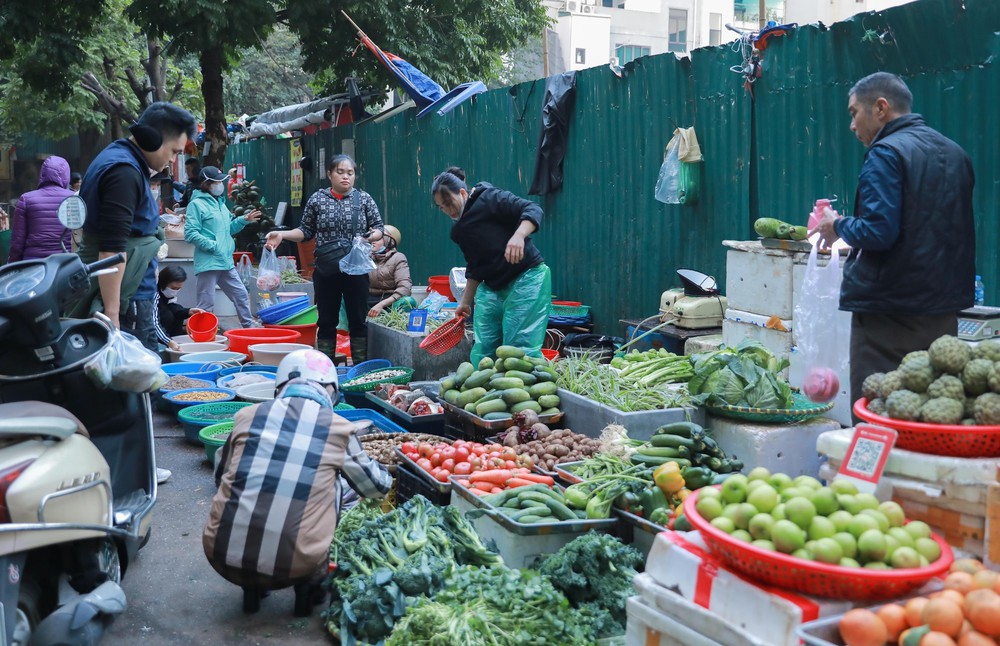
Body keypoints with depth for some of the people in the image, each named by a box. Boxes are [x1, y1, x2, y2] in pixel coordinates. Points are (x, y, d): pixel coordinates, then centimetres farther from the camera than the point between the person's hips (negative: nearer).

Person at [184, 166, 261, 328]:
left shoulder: (220, 202, 17)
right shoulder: (197, 204, -9)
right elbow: (190, 233, -16)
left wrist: (243, 220, 13)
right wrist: (212, 246, -19)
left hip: (226, 262, 8)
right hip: (208, 263, -8)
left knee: (241, 295, 15)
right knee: (206, 305, -4)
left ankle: (249, 327, 28)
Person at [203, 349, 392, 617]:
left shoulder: (247, 416, 7)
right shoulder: (338, 428, 3)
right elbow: (376, 485, 20)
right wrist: (385, 475, 44)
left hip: (224, 558, 2)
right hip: (293, 567, -2)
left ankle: (251, 587, 24)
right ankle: (309, 584, 17)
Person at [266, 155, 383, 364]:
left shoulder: (364, 199, 3)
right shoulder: (317, 199, 5)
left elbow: (378, 228, 6)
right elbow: (306, 231, 9)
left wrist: (374, 235, -16)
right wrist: (282, 234, -5)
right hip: (326, 270, 1)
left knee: (358, 321, 4)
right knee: (327, 322, 7)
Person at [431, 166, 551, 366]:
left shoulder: (489, 198, -8)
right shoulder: (459, 230, 15)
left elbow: (533, 210, -17)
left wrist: (518, 236, -35)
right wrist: (466, 302, 25)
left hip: (526, 277, -8)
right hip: (491, 288, 8)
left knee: (520, 348, -14)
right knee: (482, 351, 6)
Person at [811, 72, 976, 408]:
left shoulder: (886, 153, -12)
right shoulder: (954, 152, 14)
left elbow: (879, 232, -21)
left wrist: (838, 227, -3)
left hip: (889, 311, -8)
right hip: (944, 310, 8)